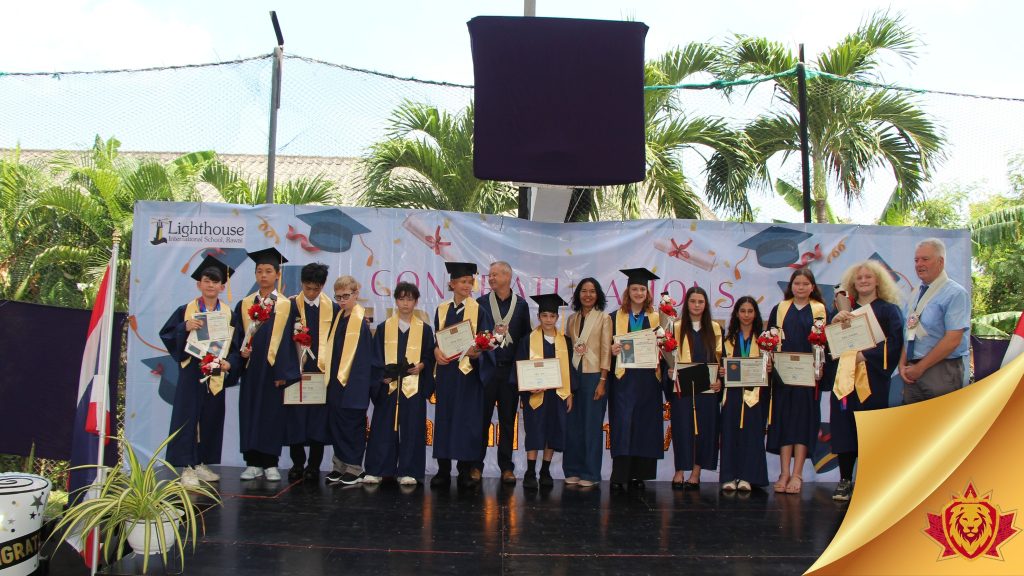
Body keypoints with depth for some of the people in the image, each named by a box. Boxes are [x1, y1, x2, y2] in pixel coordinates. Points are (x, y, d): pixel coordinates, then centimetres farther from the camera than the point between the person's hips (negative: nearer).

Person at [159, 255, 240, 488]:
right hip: (191, 372, -2)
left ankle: (202, 463, 20)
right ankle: (187, 466, 4)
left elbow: (235, 346, 6)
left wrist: (229, 363, -12)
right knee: (188, 417, -2)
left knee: (211, 419, 8)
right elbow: (166, 334, -1)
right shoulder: (186, 310, 1)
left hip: (216, 374, 3)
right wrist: (185, 327, -19)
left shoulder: (229, 314, 5)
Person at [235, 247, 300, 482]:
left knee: (272, 413, 0)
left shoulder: (286, 305, 2)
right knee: (249, 412, 4)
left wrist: (283, 372, -9)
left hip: (274, 368, -2)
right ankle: (253, 463, 13)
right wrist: (241, 349, -11)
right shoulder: (245, 304, 10)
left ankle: (270, 464, 9)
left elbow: (287, 339, -3)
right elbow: (238, 334, 11)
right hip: (250, 367, 3)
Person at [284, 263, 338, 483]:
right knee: (295, 419, 2)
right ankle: (297, 463, 16)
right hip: (296, 371, 0)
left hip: (322, 371, 1)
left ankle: (314, 466, 12)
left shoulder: (333, 308, 6)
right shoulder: (290, 305, 2)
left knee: (319, 420, 1)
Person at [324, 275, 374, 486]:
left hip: (353, 384, -8)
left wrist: (352, 382, -17)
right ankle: (340, 466, 23)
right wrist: (334, 378, 12)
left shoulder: (361, 320, -13)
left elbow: (364, 355, -15)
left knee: (352, 426, 1)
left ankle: (354, 469, 12)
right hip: (336, 382, 8)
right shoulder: (340, 317, 11)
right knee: (336, 424, 12)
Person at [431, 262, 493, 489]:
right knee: (444, 418, 5)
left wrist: (476, 353, -25)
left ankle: (466, 470, 7)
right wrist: (436, 350, -10)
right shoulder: (442, 310, 10)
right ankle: (443, 470, 12)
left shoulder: (479, 311, 1)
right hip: (446, 371, 3)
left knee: (467, 419, -1)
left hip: (469, 371, -3)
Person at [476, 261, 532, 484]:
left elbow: (526, 337, 6)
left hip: (510, 369, 1)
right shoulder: (481, 303, 5)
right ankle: (476, 465, 10)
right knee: (482, 418, 1)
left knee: (508, 420, 7)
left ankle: (506, 467, 14)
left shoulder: (521, 305, 7)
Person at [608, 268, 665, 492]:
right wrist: (612, 349, -14)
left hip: (648, 379, 2)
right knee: (622, 424, -8)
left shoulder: (656, 318, 12)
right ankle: (619, 476, -6)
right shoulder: (616, 317, 9)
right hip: (623, 378, -2)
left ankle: (638, 474, 10)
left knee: (645, 425, 2)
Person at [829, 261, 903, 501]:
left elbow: (894, 344, -6)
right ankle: (845, 480, 8)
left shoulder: (889, 310, 5)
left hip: (873, 379, -3)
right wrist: (834, 321, -11)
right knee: (844, 428, 1)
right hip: (845, 377, 3)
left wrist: (865, 355, -15)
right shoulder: (846, 311, 16)